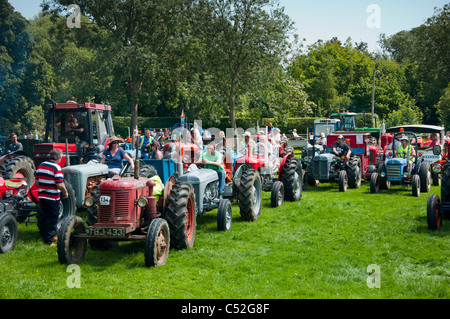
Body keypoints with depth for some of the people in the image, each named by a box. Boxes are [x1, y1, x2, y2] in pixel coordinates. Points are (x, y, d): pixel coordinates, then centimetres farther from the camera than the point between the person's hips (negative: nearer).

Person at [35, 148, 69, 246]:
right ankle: (48, 240, 4)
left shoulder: (41, 166, 7)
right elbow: (60, 184, -21)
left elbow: (36, 181, 12)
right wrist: (65, 192, -5)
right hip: (53, 198, -7)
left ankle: (44, 235, 29)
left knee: (45, 217, 20)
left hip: (41, 197, 7)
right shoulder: (56, 168, -16)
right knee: (52, 219, 2)